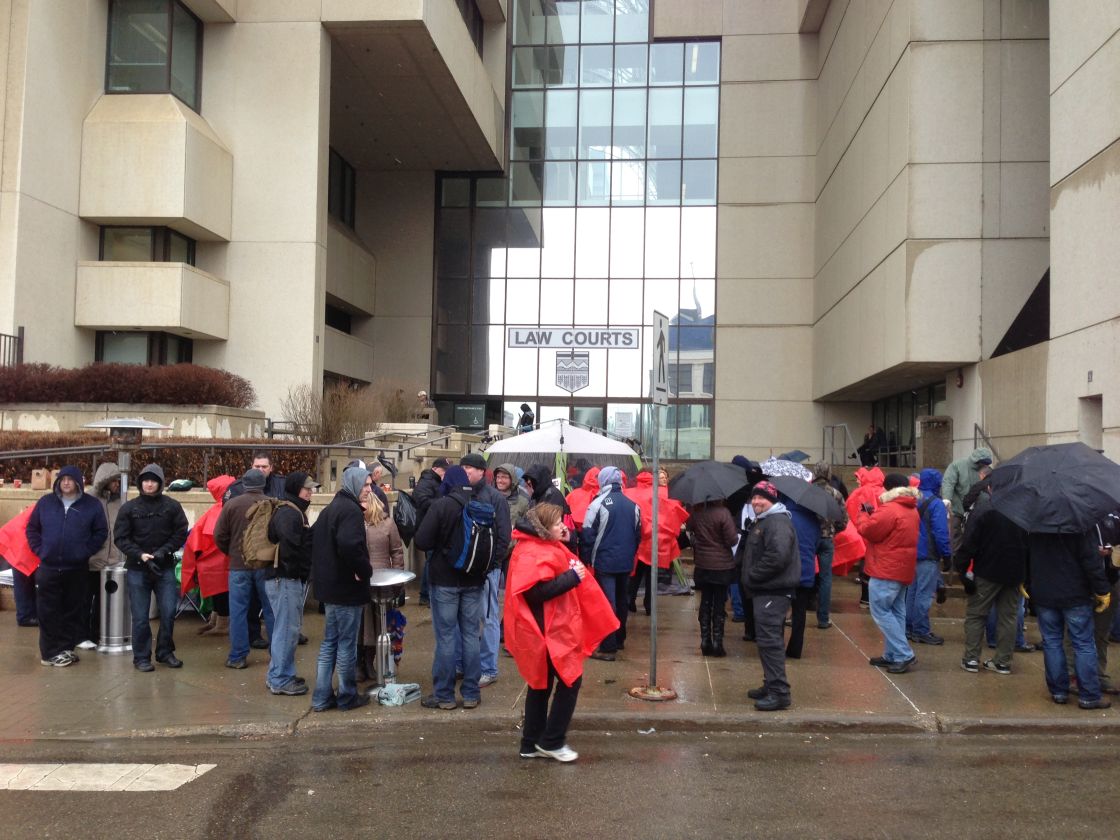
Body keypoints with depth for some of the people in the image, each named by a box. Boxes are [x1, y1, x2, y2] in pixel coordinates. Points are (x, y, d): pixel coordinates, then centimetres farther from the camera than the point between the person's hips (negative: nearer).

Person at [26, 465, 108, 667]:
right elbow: (32, 528, 11)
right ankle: (51, 652, 6)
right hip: (49, 567, 1)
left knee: (74, 610, 6)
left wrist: (86, 551, -7)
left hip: (77, 568, 0)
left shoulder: (92, 504, 0)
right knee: (48, 612, 1)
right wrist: (40, 550, 0)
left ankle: (66, 648, 16)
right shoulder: (45, 502, 4)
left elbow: (101, 532, 3)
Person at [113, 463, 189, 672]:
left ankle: (165, 652, 18)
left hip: (165, 568, 1)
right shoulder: (129, 508, 0)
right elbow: (120, 538, -2)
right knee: (140, 617, 3)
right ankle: (141, 657, 15)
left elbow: (180, 533, 1)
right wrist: (140, 555, -15)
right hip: (137, 569, 0)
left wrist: (163, 552, -12)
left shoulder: (172, 506, 1)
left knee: (168, 612, 0)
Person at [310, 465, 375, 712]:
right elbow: (349, 544, -32)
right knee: (347, 644, 2)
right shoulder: (351, 510, -17)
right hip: (347, 588, -9)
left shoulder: (330, 508, 14)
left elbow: (316, 541, 21)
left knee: (329, 642, 14)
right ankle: (347, 697, 13)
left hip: (329, 586, 9)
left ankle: (322, 698, 17)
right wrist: (365, 569, -18)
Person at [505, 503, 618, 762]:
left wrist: (566, 544, 5)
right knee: (570, 681, -2)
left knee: (541, 684, 16)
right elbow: (536, 592, -29)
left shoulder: (545, 546, 12)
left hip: (552, 629, 11)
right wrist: (572, 577, -25)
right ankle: (551, 741, 8)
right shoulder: (533, 553, -21)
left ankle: (531, 744, 24)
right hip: (548, 631, -11)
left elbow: (558, 570, 18)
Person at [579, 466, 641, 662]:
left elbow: (588, 534, -11)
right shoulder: (632, 505, 5)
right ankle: (619, 638, 31)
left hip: (604, 562, -5)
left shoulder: (598, 504, -12)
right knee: (621, 600, 19)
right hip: (626, 563, 6)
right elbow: (638, 534, 14)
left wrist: (585, 558, -1)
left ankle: (608, 648, -4)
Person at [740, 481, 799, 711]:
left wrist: (752, 576, -18)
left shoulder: (777, 522, -16)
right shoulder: (762, 521, 19)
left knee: (769, 640, -11)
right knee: (766, 639, 17)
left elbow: (777, 557, -28)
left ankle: (779, 692, -9)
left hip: (773, 592, -11)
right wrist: (750, 580, 14)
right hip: (764, 590, 11)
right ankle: (771, 686, 27)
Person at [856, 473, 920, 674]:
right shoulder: (912, 510, 14)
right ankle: (892, 655, 16)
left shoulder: (889, 510, -19)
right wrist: (874, 513, 10)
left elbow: (867, 530, -14)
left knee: (881, 611, -5)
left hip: (886, 570, -10)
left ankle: (903, 654, -8)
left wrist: (864, 514, 3)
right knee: (896, 612, 12)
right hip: (903, 569, 10)